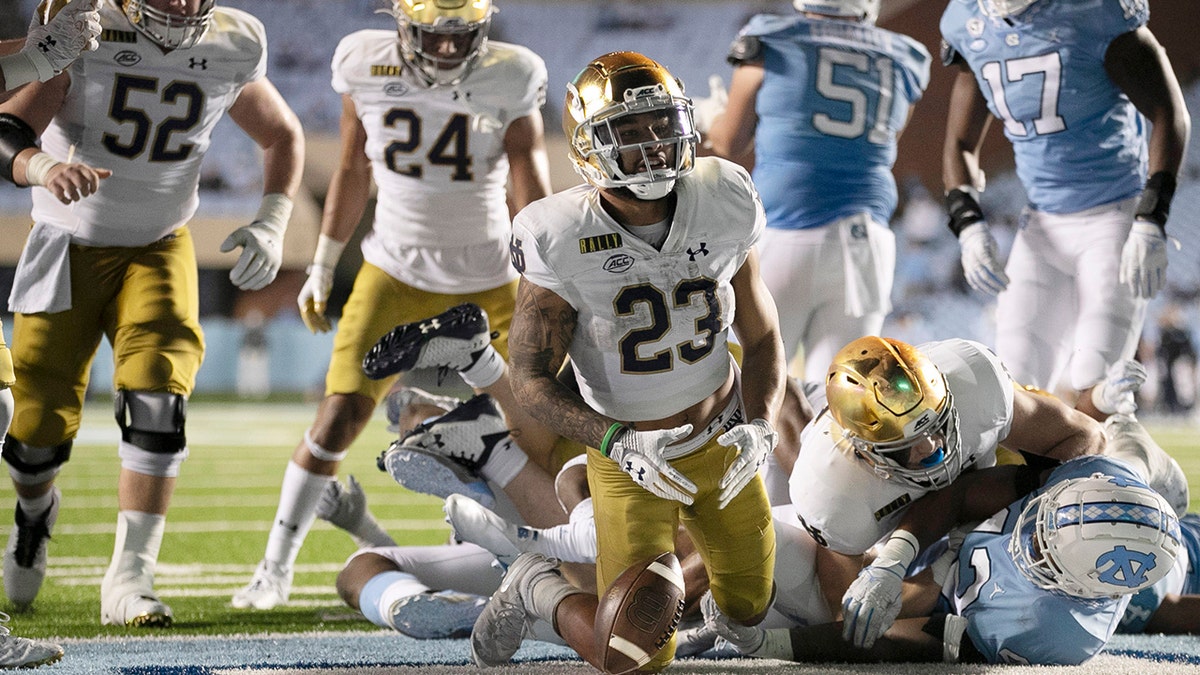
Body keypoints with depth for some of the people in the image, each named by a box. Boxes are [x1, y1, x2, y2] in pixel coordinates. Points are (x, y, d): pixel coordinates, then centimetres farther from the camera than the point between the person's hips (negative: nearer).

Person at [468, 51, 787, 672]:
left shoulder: (722, 209, -14)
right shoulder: (562, 241, -24)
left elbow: (761, 338, 0)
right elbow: (530, 378, -16)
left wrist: (759, 427, -18)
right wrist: (618, 442, -30)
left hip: (720, 440, 4)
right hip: (626, 454, -4)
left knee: (748, 609, 20)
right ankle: (536, 587, 18)